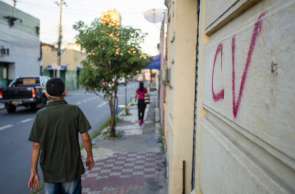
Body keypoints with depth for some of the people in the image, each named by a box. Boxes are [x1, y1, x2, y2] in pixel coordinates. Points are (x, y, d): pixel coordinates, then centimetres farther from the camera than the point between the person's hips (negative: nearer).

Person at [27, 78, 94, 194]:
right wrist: (90, 156, 3)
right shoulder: (75, 111, -13)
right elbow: (85, 137, -12)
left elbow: (36, 146, -8)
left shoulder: (41, 115, -9)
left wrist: (34, 171, 0)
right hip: (71, 167, -1)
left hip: (49, 169, 2)